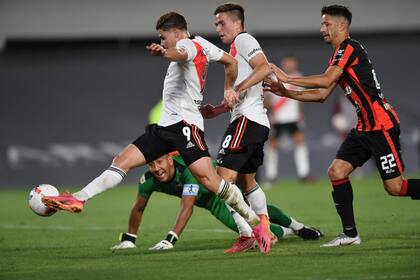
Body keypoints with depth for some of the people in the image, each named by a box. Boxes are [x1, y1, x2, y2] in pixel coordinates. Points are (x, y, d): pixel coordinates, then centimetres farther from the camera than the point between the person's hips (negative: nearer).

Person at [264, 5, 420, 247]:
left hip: (382, 125, -10)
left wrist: (287, 78, -16)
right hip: (365, 127, 10)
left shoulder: (349, 48, -12)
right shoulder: (340, 54, 17)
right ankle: (350, 233, 3)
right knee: (337, 171, 0)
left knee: (395, 187, -9)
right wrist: (286, 93, 11)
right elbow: (322, 94, 18)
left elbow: (326, 81, -22)